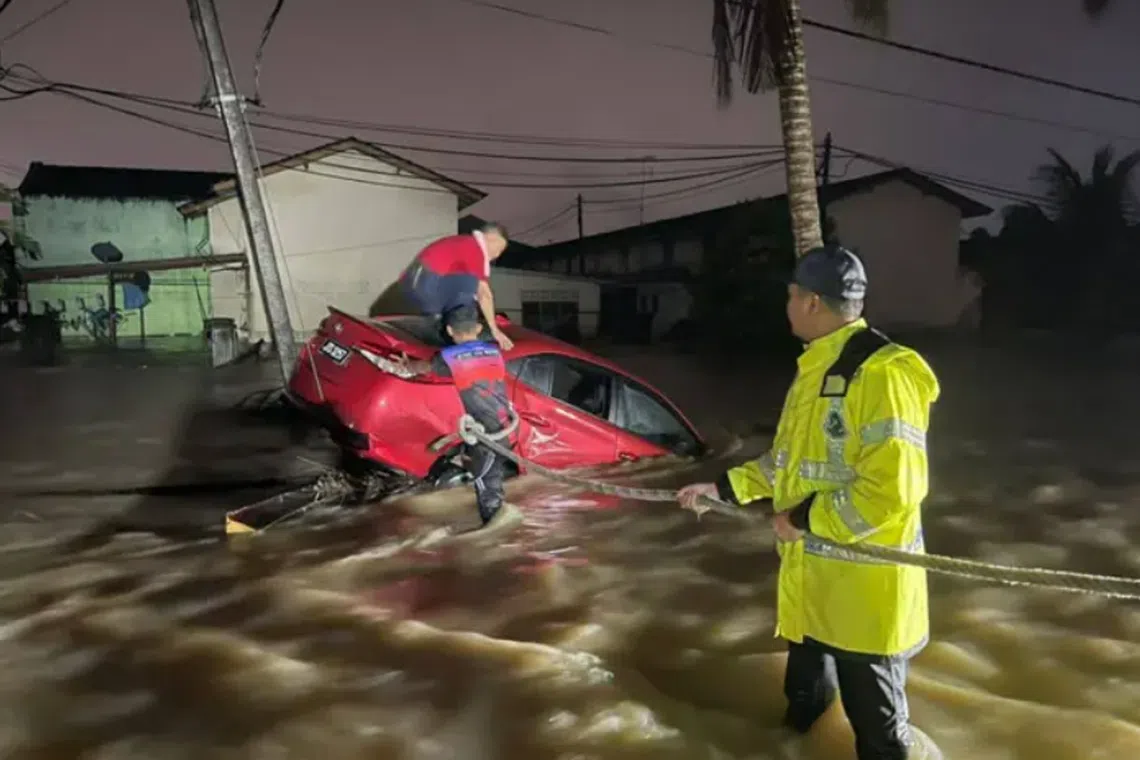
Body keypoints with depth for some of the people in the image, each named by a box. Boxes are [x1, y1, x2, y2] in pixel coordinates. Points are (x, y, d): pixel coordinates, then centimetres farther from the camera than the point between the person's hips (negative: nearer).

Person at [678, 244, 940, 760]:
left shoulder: (882, 374, -24)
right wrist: (725, 486, 13)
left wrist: (806, 518, -20)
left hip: (864, 583, -9)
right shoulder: (815, 369, 9)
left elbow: (892, 488, -29)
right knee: (806, 682, 29)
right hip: (809, 575, 9)